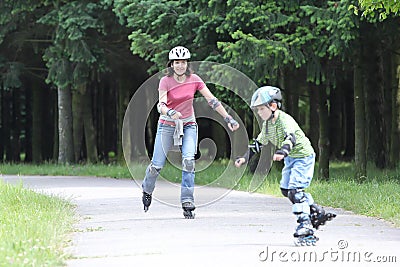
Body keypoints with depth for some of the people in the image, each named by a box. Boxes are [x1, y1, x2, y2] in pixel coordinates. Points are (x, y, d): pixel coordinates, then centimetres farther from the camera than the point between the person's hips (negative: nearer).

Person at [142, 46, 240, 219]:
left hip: (188, 125, 1)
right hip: (167, 125, -1)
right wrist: (169, 112, -48)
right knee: (157, 165, -1)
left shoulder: (194, 80, -6)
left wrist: (228, 119, -9)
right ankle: (147, 190, 32)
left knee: (188, 160, -20)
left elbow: (212, 100, -5)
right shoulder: (165, 81, -13)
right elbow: (161, 104, -25)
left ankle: (187, 204, -17)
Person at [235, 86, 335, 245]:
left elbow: (290, 137, -43)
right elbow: (259, 142, 15)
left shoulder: (284, 120, -25)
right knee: (286, 189, 12)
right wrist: (245, 157, 6)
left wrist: (282, 151, -61)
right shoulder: (267, 124, 3)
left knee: (295, 190, -19)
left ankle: (305, 226, -18)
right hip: (290, 158, 10)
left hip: (303, 156, -10)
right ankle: (317, 213, 24)